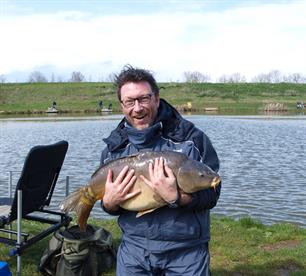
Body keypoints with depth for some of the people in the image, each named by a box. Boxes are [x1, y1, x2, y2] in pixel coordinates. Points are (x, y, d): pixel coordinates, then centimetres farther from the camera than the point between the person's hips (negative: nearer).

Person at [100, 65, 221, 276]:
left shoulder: (190, 136, -10)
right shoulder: (114, 146, 2)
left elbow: (211, 194, -12)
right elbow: (112, 208, 9)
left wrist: (176, 197, -29)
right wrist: (109, 202, -14)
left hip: (186, 250, -2)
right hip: (134, 247, 3)